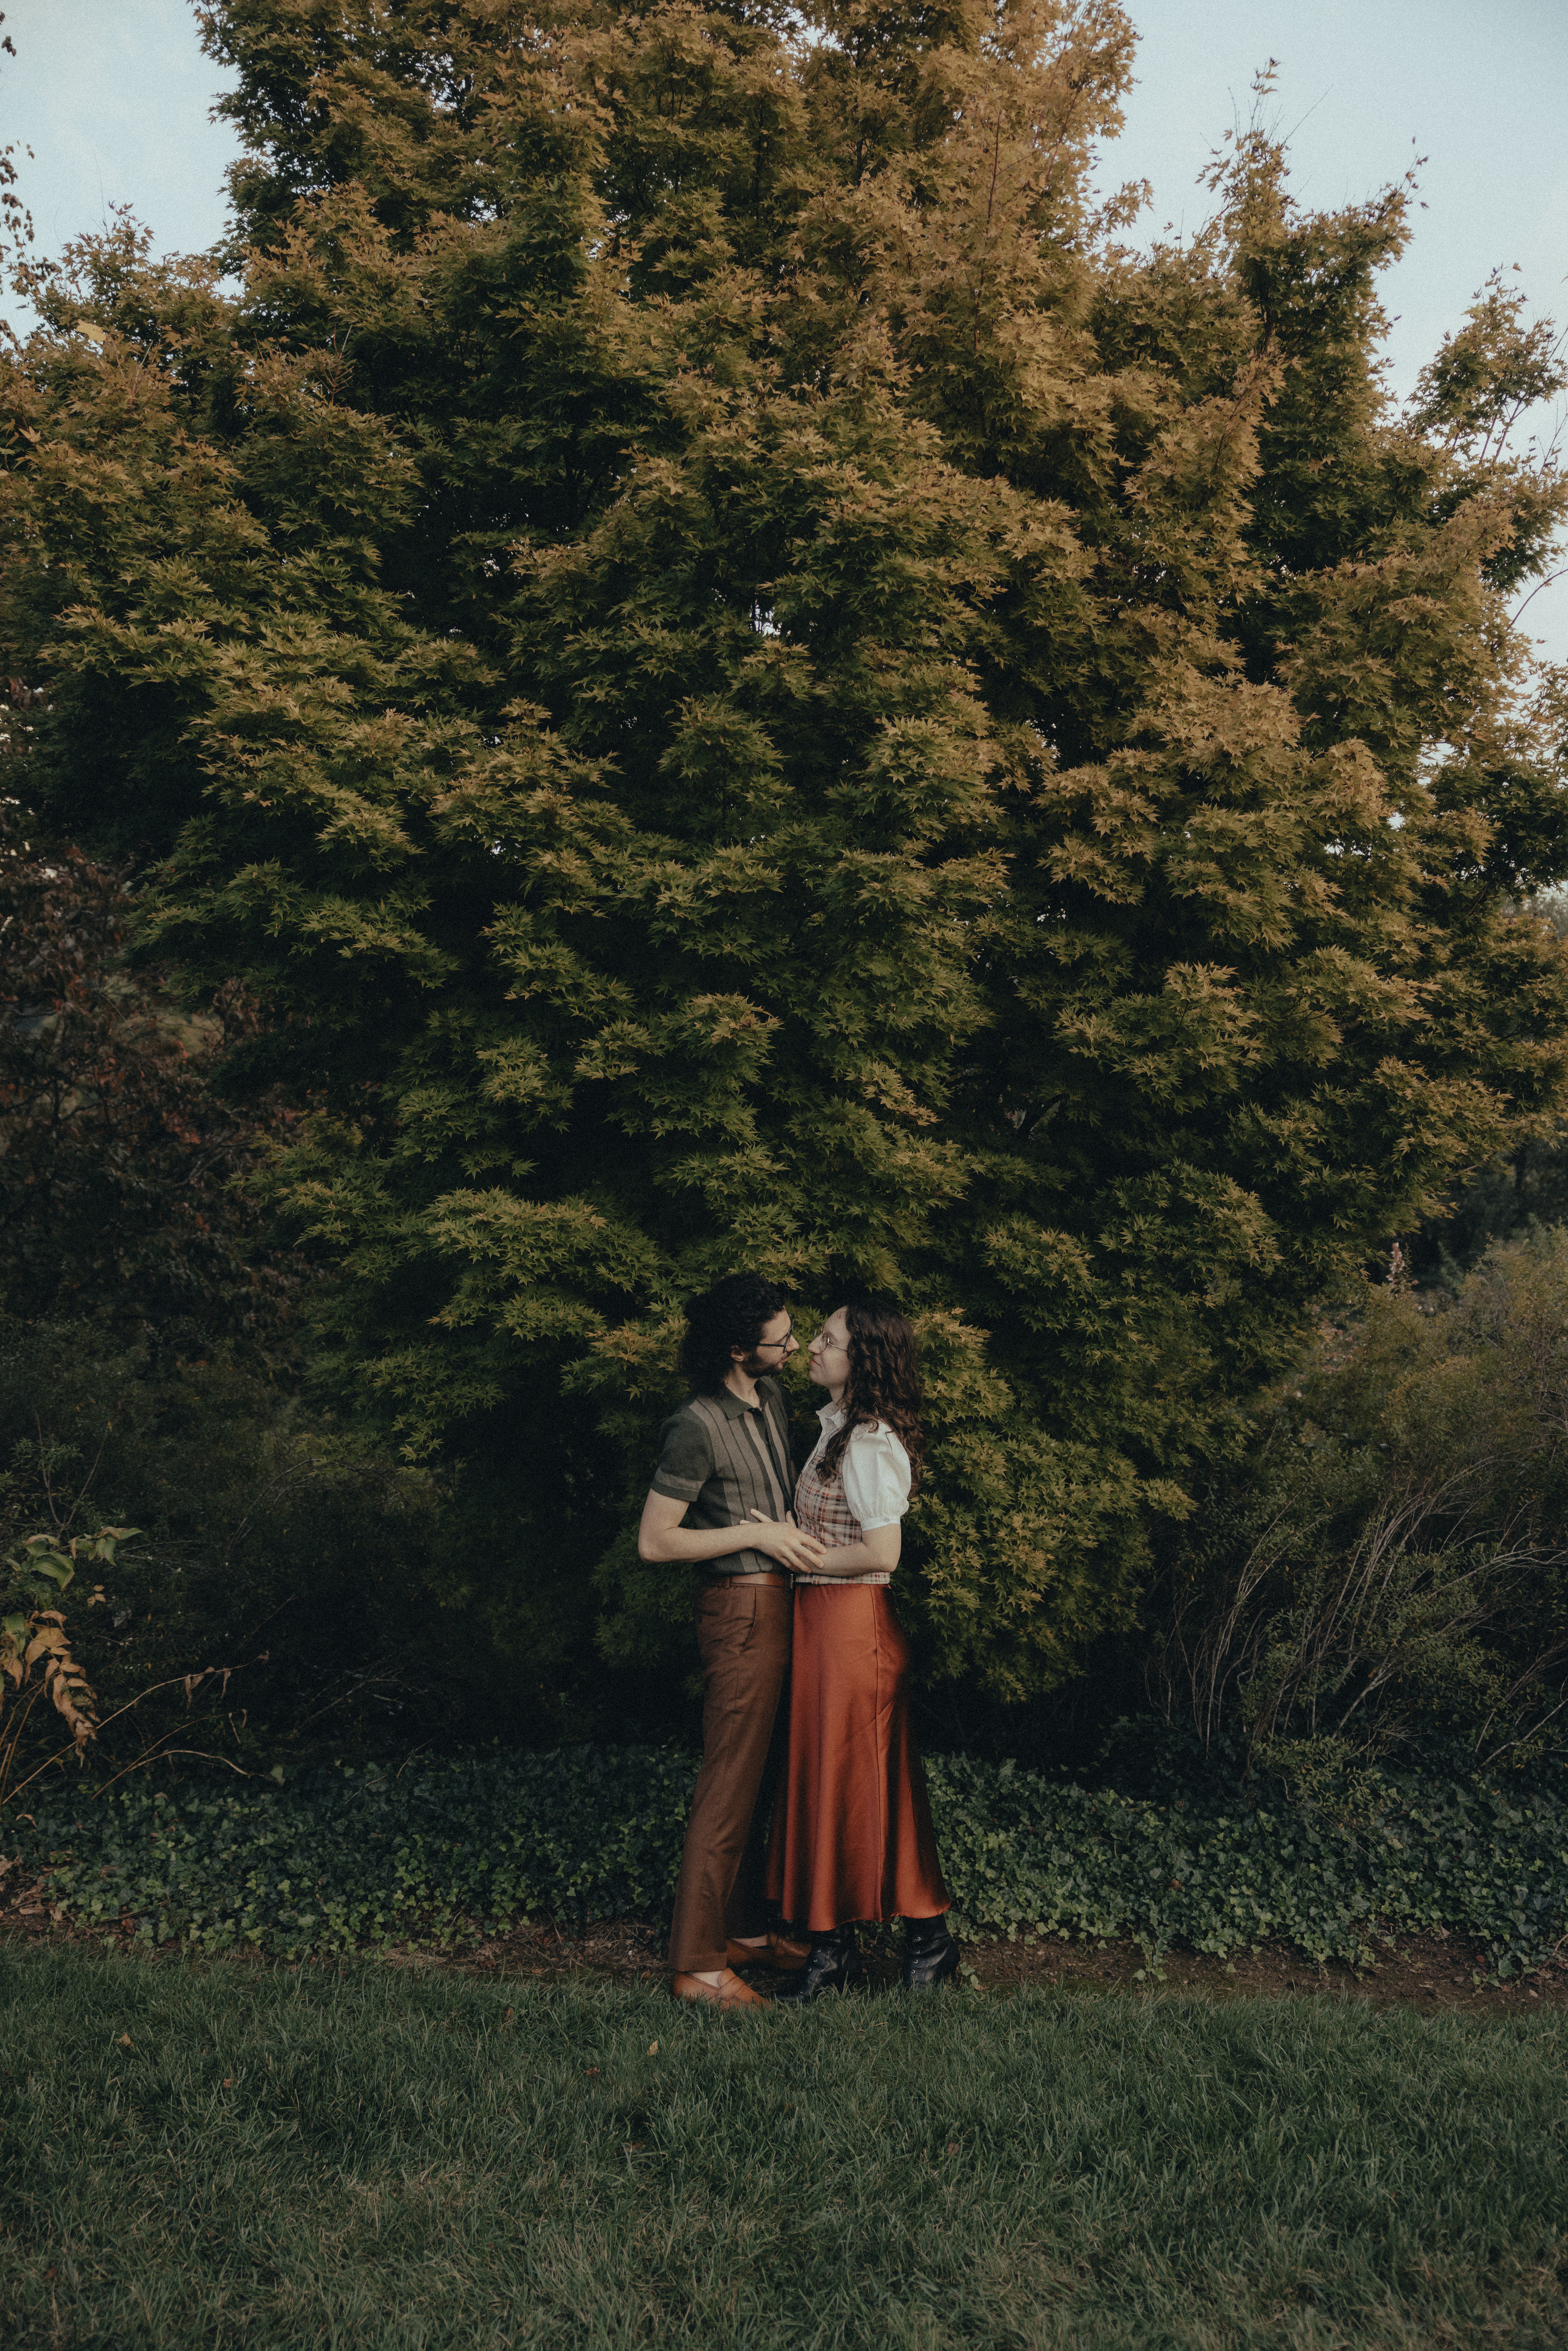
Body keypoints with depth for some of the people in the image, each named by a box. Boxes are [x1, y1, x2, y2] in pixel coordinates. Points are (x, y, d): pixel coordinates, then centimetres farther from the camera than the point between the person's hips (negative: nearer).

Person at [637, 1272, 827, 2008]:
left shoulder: (773, 1398, 7)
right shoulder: (698, 1428, -19)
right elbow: (654, 1541, -17)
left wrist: (797, 1530, 7)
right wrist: (758, 1534, -17)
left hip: (779, 1602, 9)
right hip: (741, 1609, -9)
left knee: (761, 1775, 16)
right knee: (730, 1783, -5)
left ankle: (746, 1930, 28)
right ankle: (698, 1964, 3)